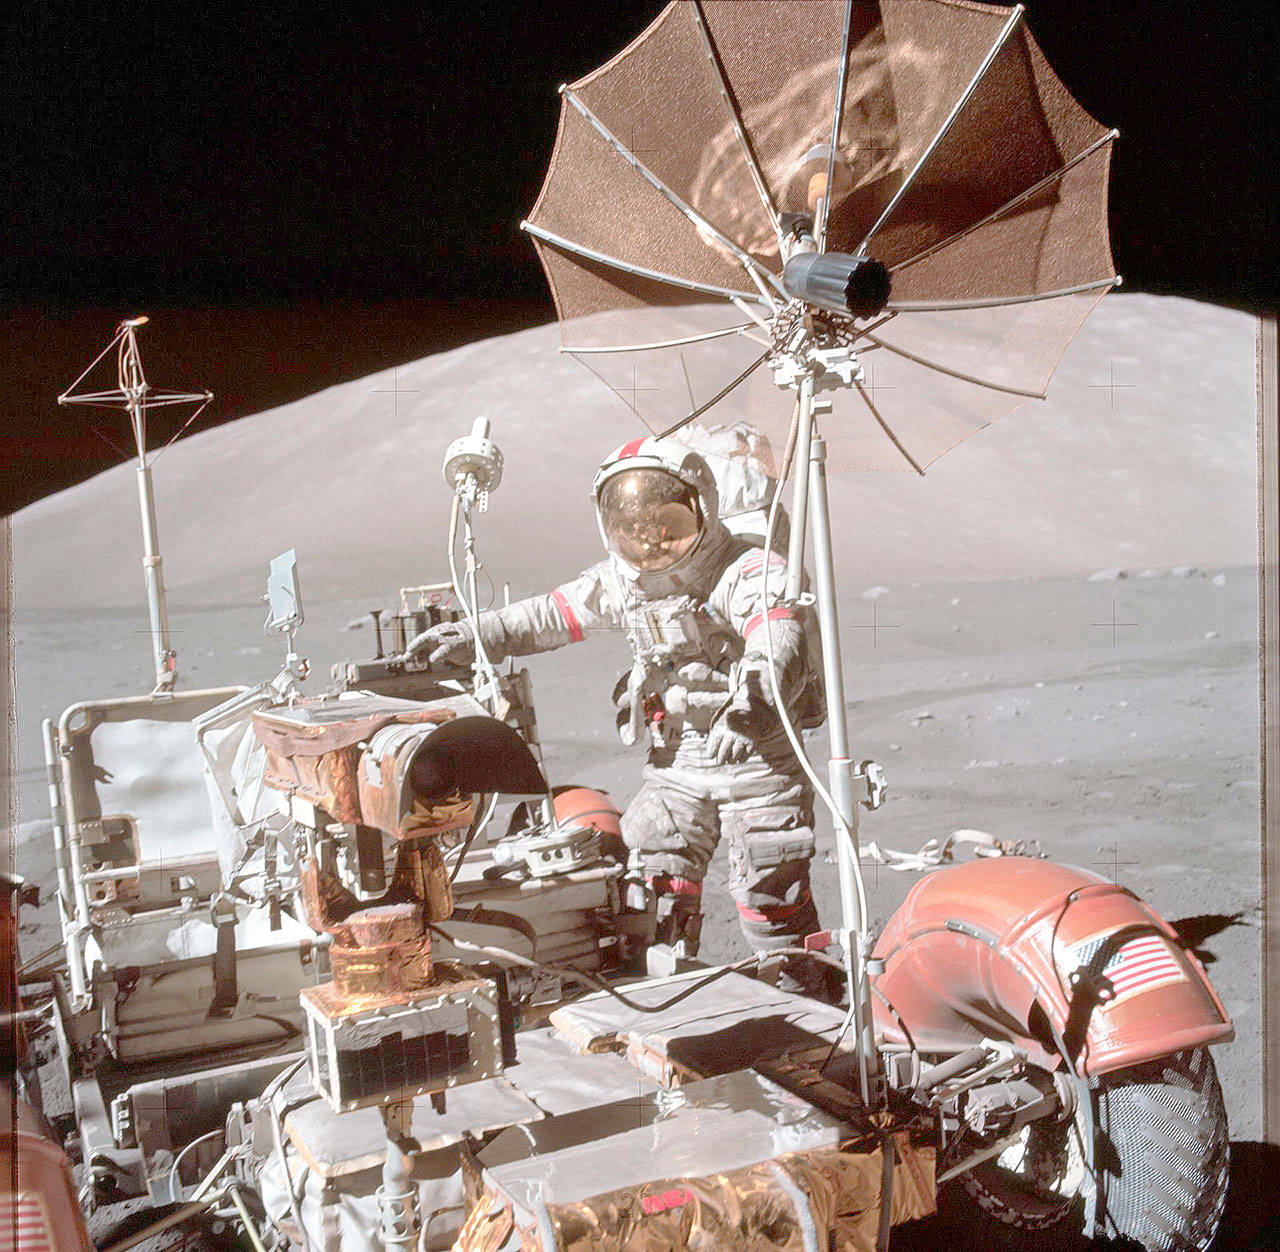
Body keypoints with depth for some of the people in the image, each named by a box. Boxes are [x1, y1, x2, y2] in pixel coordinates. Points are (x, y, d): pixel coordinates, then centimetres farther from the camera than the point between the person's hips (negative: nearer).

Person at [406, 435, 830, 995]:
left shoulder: (752, 574, -19)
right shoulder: (624, 581, 1)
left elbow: (777, 645, -37)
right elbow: (554, 614, 13)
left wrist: (752, 704, -57)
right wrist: (476, 634, 9)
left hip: (759, 760, -5)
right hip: (675, 763, 5)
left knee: (768, 888, 0)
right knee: (658, 882, 4)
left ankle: (803, 997, 20)